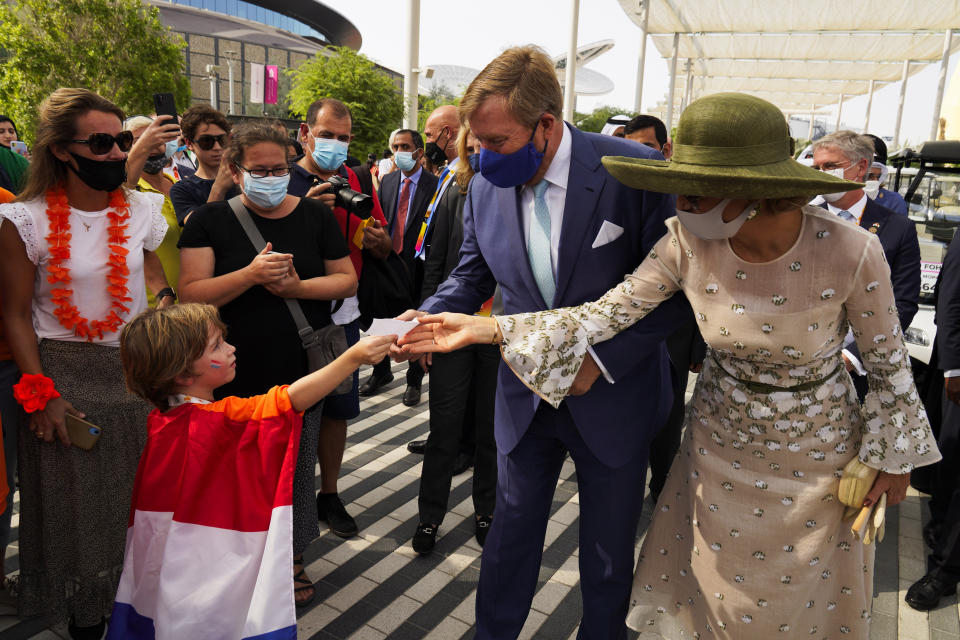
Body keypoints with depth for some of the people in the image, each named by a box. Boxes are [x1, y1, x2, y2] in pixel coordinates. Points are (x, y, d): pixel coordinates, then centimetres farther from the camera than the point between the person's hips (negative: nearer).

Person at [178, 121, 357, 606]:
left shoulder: (315, 215, 3)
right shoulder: (210, 220, -1)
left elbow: (348, 280, 2)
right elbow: (191, 293, -9)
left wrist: (297, 286, -16)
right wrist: (251, 274, -23)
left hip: (302, 369, 2)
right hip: (236, 375, -1)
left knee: (296, 466, 13)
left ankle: (292, 556, 33)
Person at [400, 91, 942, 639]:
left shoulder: (851, 250, -28)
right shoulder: (688, 241, -21)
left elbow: (889, 358, -12)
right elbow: (607, 313, -20)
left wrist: (895, 458, -2)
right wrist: (488, 328, -28)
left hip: (816, 447, -1)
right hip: (722, 438, 2)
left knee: (808, 588, 21)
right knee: (721, 585, 22)